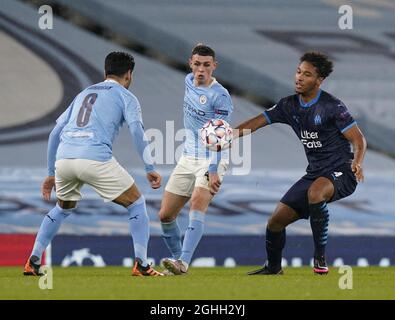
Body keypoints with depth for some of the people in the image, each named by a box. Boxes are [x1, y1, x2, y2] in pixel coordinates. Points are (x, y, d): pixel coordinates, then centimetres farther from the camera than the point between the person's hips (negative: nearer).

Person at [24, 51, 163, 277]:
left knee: (63, 209, 30)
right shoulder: (125, 96, 14)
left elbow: (55, 132, 26)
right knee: (137, 204, 11)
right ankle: (141, 264, 2)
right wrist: (150, 169, -3)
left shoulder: (84, 94, 29)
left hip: (63, 158, 5)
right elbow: (137, 131, -3)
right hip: (96, 159, -5)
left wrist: (51, 173, 31)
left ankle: (33, 261, 22)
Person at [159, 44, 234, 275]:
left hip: (213, 160, -8)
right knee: (165, 215, 2)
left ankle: (183, 263, -37)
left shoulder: (220, 96, -17)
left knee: (198, 204, -29)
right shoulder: (189, 81, 5)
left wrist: (213, 172, -29)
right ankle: (177, 259, 19)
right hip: (189, 158, 8)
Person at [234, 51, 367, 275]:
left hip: (341, 173, -7)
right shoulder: (289, 106, 5)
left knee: (315, 192, -39)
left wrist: (357, 163, -32)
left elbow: (359, 139, -13)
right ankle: (273, 268, 28)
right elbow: (259, 122, 9)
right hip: (314, 174, 7)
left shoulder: (331, 106, -14)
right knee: (277, 220, 3)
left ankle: (320, 257, -30)